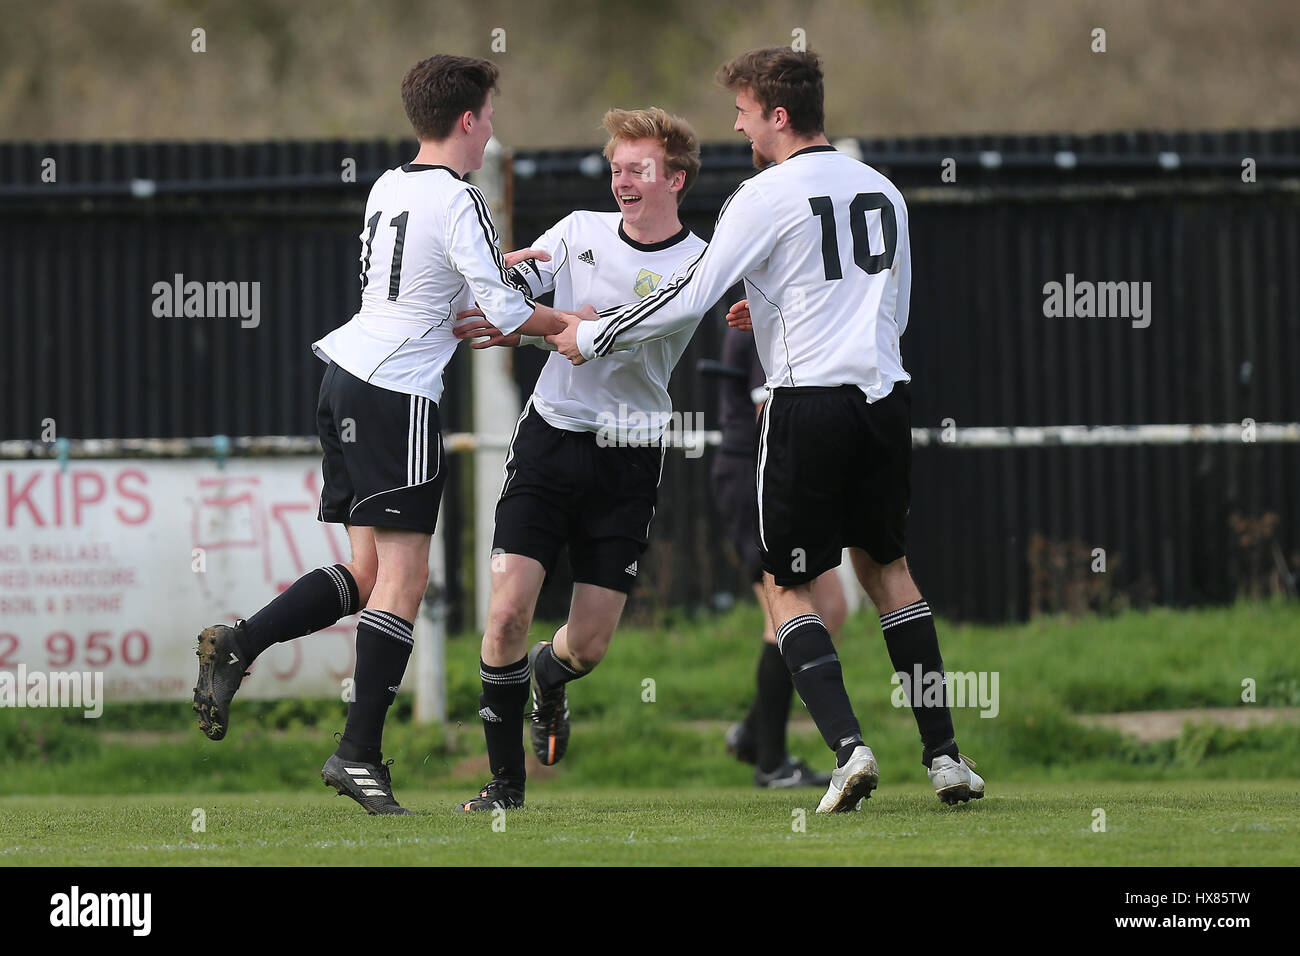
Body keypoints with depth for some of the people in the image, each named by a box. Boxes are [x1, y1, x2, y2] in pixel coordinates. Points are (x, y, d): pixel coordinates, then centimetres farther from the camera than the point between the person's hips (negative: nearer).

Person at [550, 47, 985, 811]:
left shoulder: (767, 196, -7)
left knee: (788, 586, 6)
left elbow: (691, 298, -7)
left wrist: (592, 335, 5)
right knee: (886, 563, 20)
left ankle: (848, 745, -12)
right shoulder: (881, 190, 13)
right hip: (886, 393, 6)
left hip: (809, 402, -6)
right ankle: (944, 754, 13)